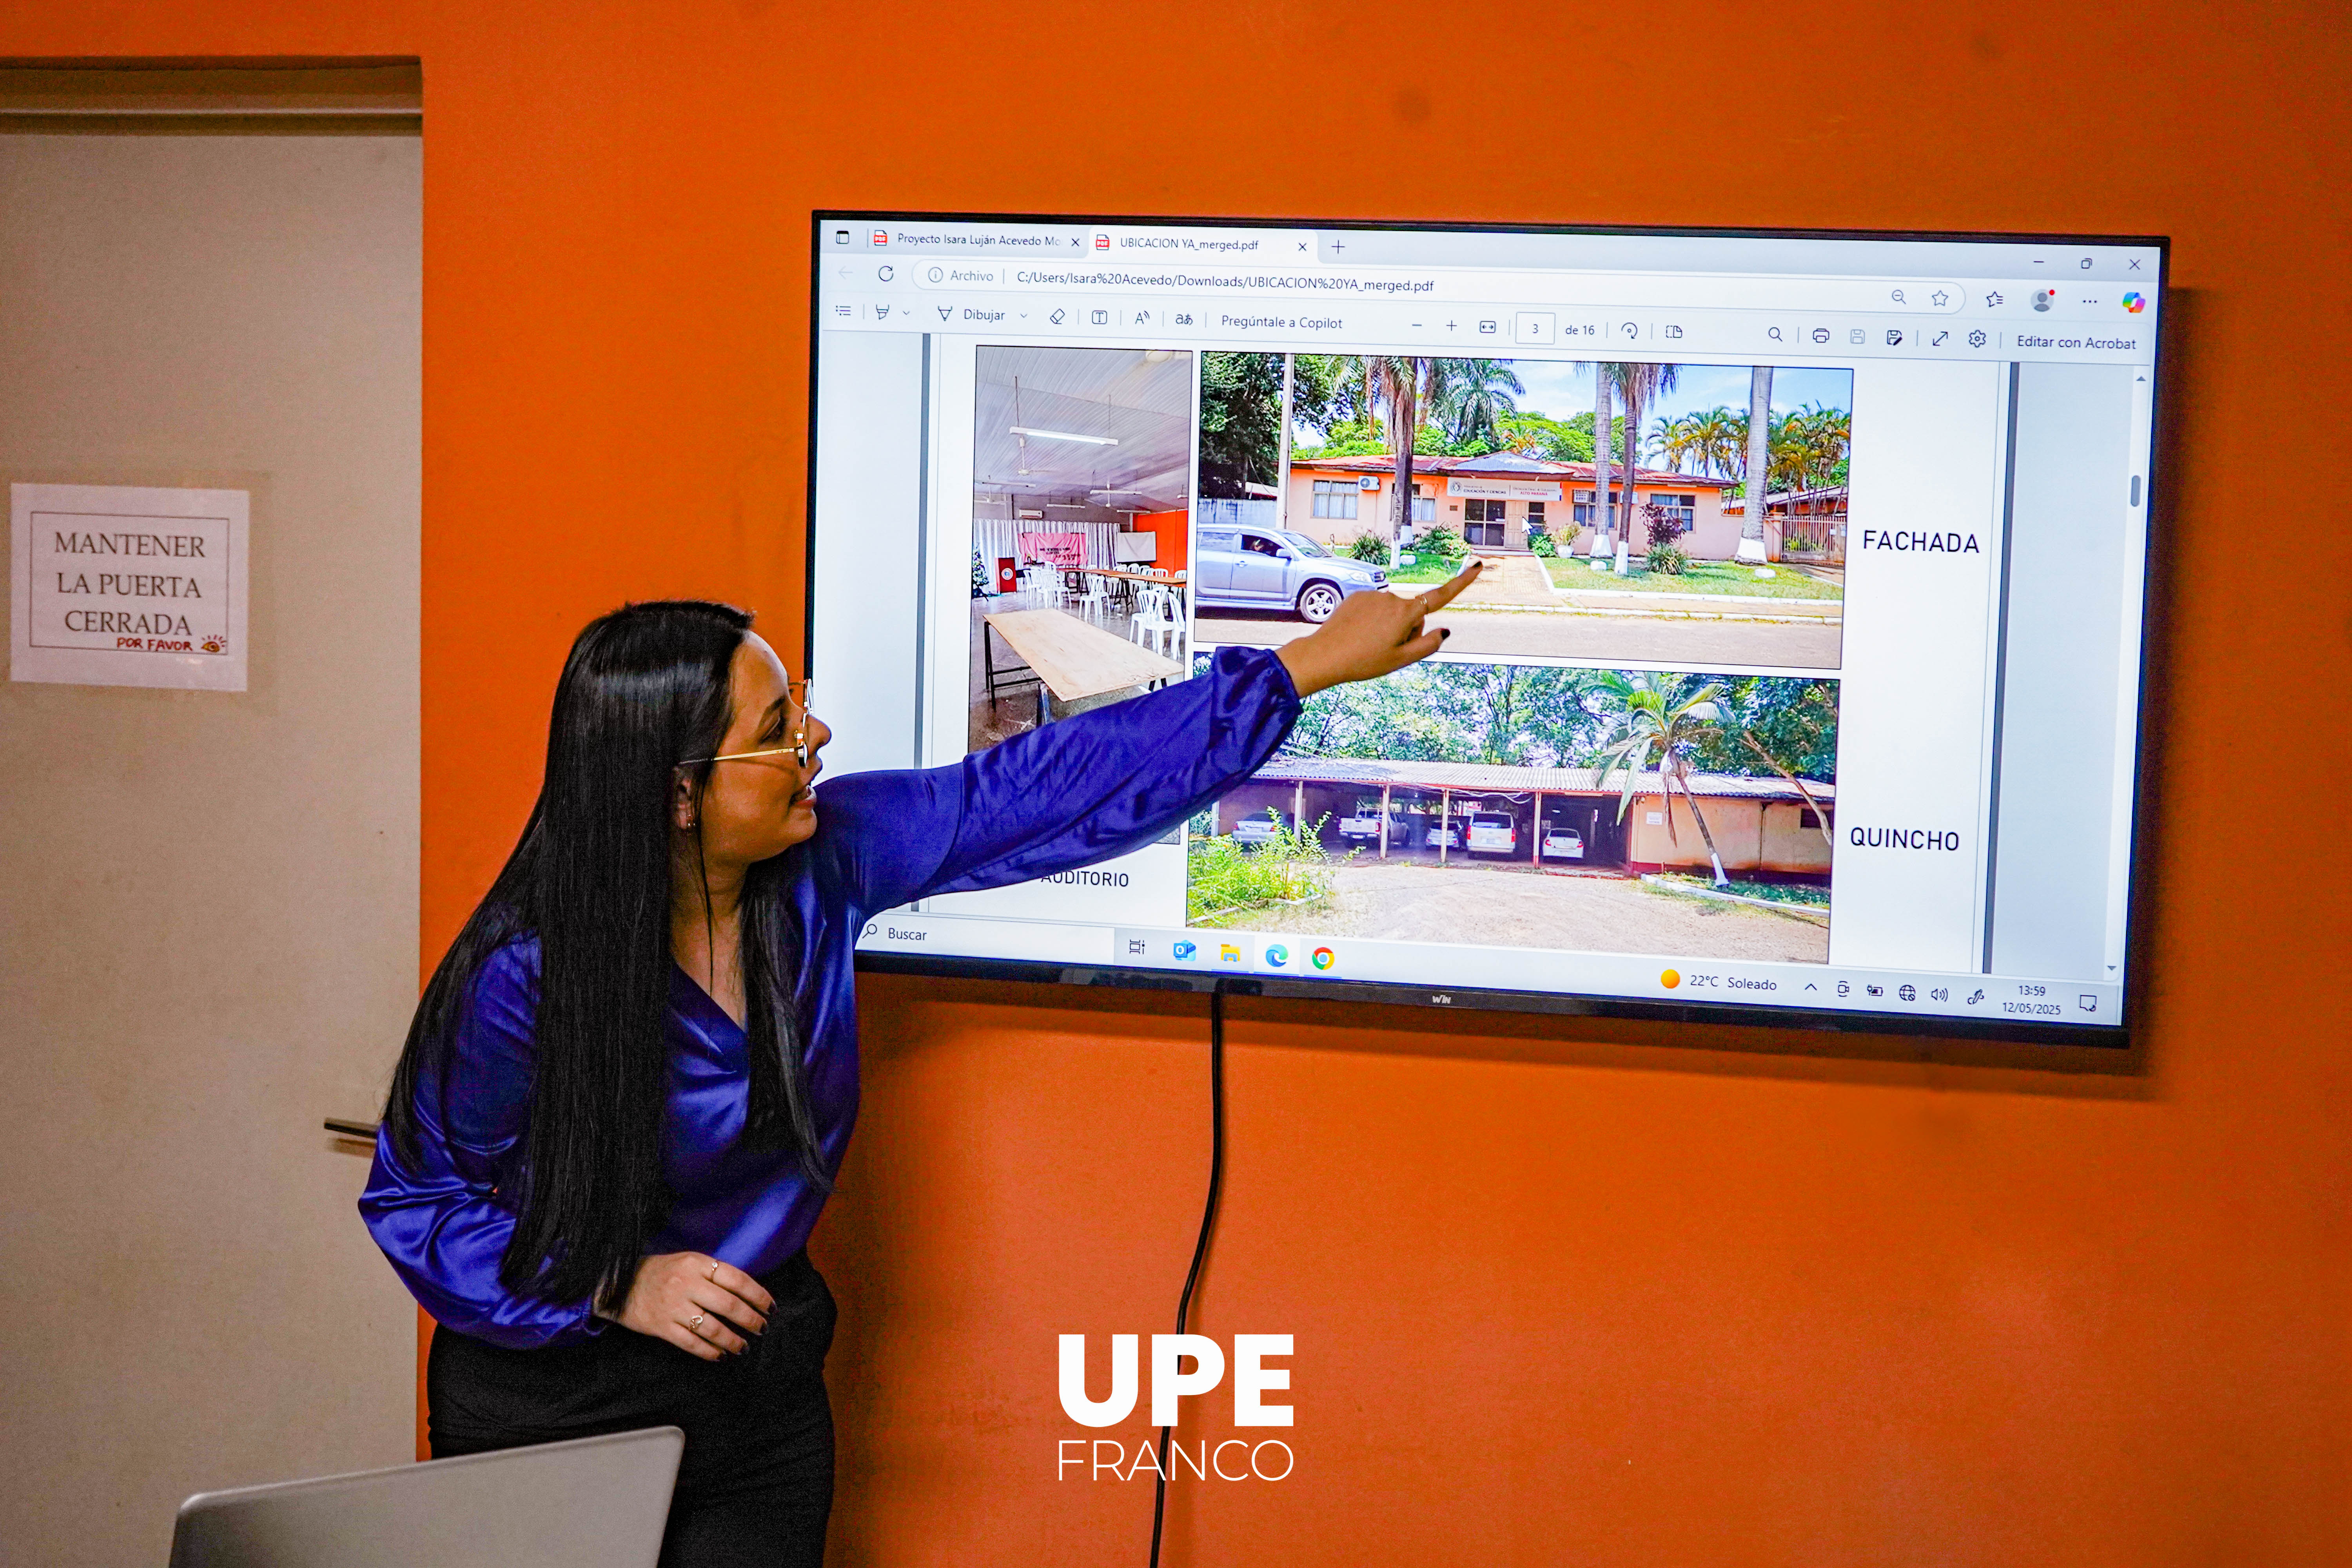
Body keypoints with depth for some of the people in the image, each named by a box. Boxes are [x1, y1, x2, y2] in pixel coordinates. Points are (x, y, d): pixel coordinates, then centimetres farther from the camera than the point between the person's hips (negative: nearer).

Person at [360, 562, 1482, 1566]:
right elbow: (414, 1198, -10)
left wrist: (1315, 662, -5)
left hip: (761, 1391, 5)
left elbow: (1069, 785, -6)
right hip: (554, 1405, -4)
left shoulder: (823, 859, -10)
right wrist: (618, 1288, -24)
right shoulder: (524, 976, -23)